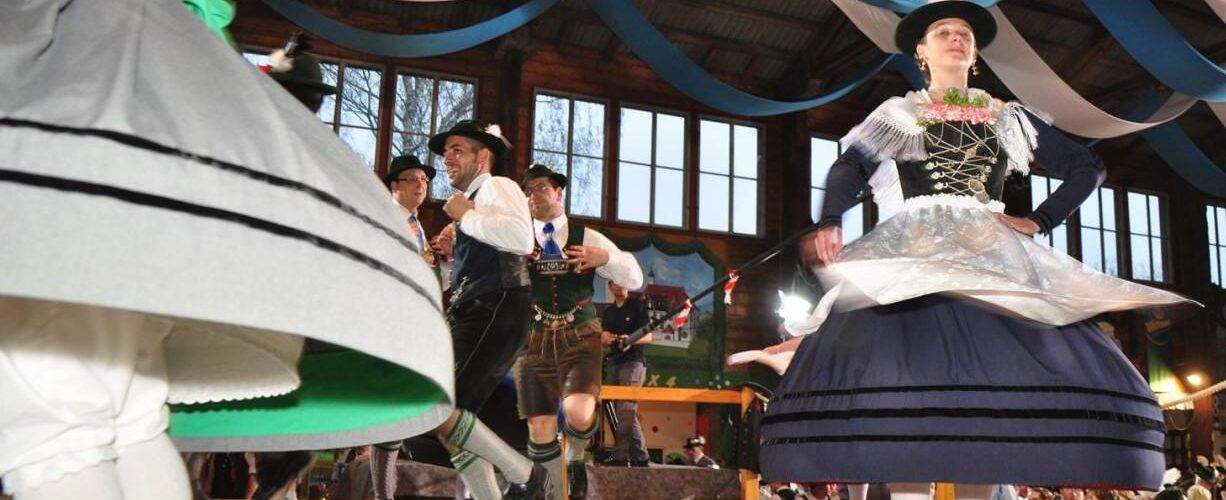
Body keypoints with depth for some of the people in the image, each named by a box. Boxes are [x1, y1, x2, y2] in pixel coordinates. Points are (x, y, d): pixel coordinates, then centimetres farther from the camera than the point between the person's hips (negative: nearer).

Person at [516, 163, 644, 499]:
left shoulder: (587, 238, 8)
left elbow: (635, 279, 6)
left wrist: (606, 258, -13)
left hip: (580, 338, -1)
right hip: (534, 341, 1)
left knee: (579, 417, -22)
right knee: (540, 431, 1)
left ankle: (575, 460, 14)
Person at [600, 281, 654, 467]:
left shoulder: (637, 306, 2)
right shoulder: (608, 312, 20)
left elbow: (648, 337, -3)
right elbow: (603, 337, 13)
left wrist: (631, 340, -22)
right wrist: (606, 338, -10)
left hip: (634, 362, -7)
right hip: (616, 363, 7)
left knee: (625, 410, -16)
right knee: (627, 413, 6)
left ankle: (621, 456, -19)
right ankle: (641, 457, 10)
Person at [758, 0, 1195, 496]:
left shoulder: (1006, 117, 20)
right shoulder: (898, 114, 15)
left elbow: (1086, 167, 20)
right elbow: (849, 168, -1)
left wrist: (1039, 220, 5)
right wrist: (829, 223, -21)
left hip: (993, 255, 2)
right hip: (914, 252, -2)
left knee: (993, 380, -13)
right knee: (902, 377, -19)